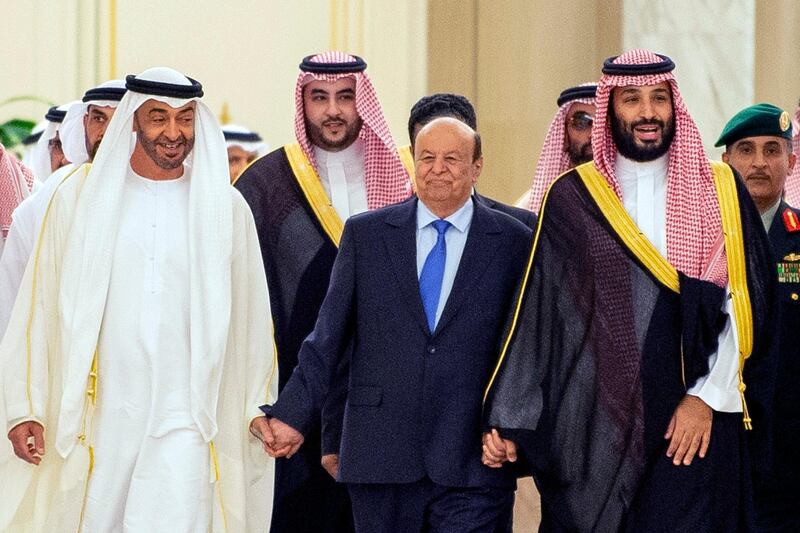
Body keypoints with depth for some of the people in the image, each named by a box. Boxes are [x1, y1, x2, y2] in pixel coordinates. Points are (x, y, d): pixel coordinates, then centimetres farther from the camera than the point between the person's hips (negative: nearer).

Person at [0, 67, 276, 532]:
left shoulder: (225, 208, 7)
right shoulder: (80, 199, 5)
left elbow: (250, 318, 10)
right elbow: (40, 310, 5)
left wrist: (256, 407, 4)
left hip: (185, 424, -1)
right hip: (101, 420, 1)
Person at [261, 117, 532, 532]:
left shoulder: (515, 243, 4)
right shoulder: (364, 234, 8)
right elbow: (328, 336, 6)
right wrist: (293, 414, -1)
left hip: (471, 465, -1)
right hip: (380, 458, 2)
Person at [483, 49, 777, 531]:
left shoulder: (721, 191, 7)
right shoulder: (572, 198, 6)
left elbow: (746, 305, 1)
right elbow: (536, 312, 4)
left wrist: (707, 397, -9)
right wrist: (508, 419, -1)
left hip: (698, 421, 0)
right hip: (594, 428, 0)